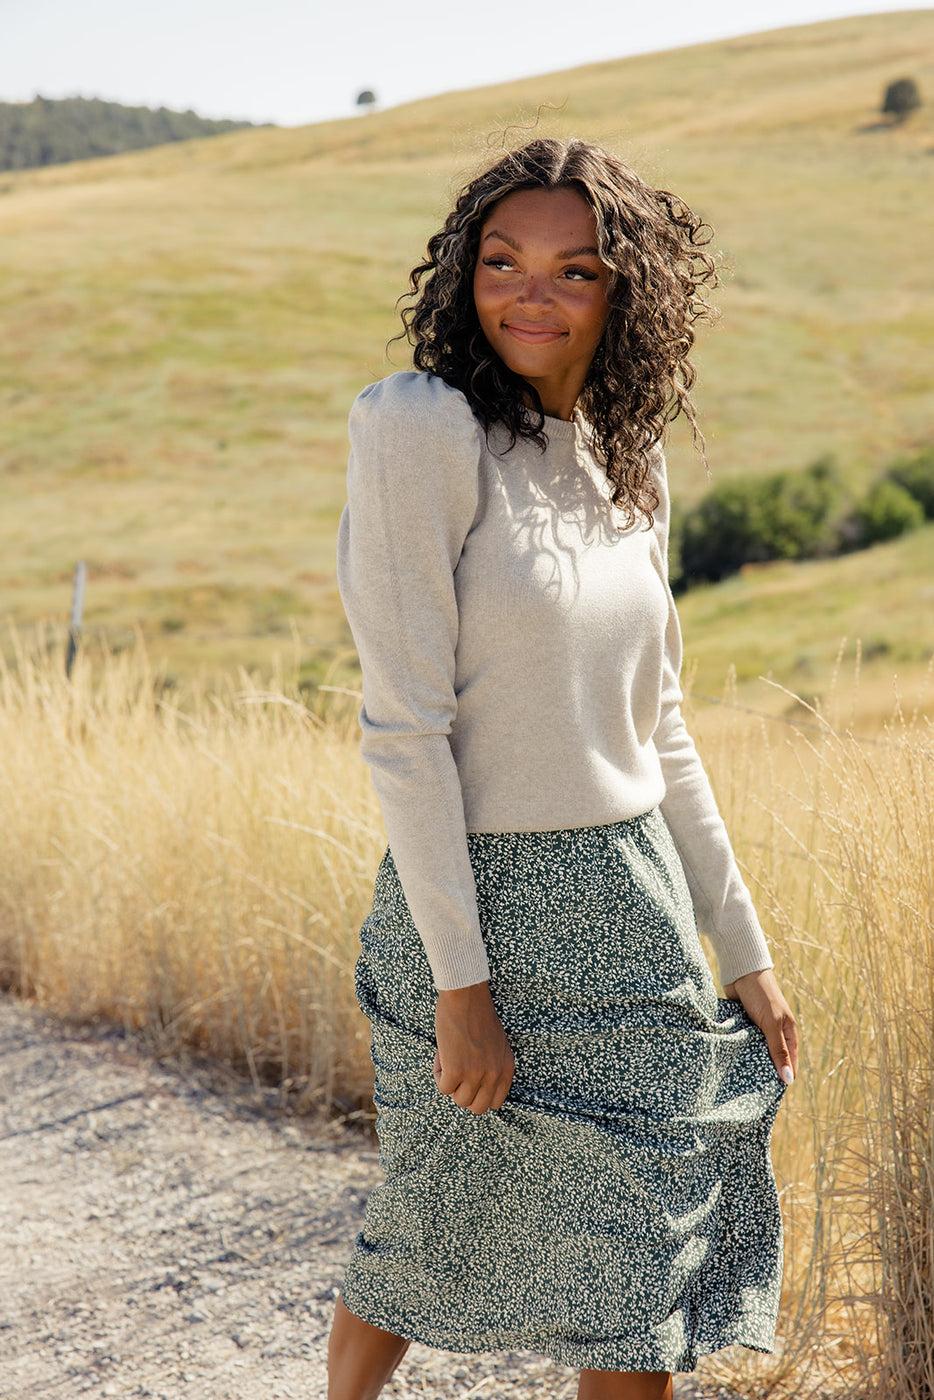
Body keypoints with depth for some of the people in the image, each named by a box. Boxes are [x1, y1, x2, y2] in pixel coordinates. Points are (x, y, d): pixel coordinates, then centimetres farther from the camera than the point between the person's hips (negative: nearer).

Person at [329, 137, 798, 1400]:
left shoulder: (626, 461, 8)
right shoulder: (419, 425, -13)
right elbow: (403, 725, -17)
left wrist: (743, 951, 14)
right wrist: (461, 982, -19)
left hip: (636, 913, 6)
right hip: (486, 907, -6)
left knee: (642, 1273, 12)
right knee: (432, 1241, 10)